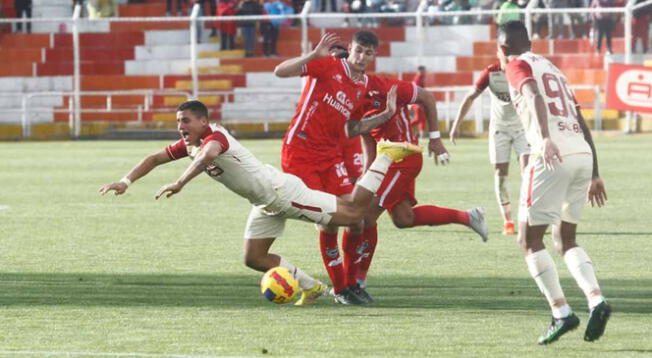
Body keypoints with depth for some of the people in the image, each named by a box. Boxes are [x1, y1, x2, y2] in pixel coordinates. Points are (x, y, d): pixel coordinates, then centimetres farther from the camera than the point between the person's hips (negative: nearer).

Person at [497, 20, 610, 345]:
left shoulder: (518, 66, 6)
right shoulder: (554, 70, 28)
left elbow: (534, 97, -16)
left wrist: (545, 138, -32)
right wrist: (594, 175, 30)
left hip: (552, 155, -7)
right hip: (584, 155, 7)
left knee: (529, 239, 2)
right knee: (565, 239, 19)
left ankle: (561, 313, -8)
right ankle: (596, 300, -2)